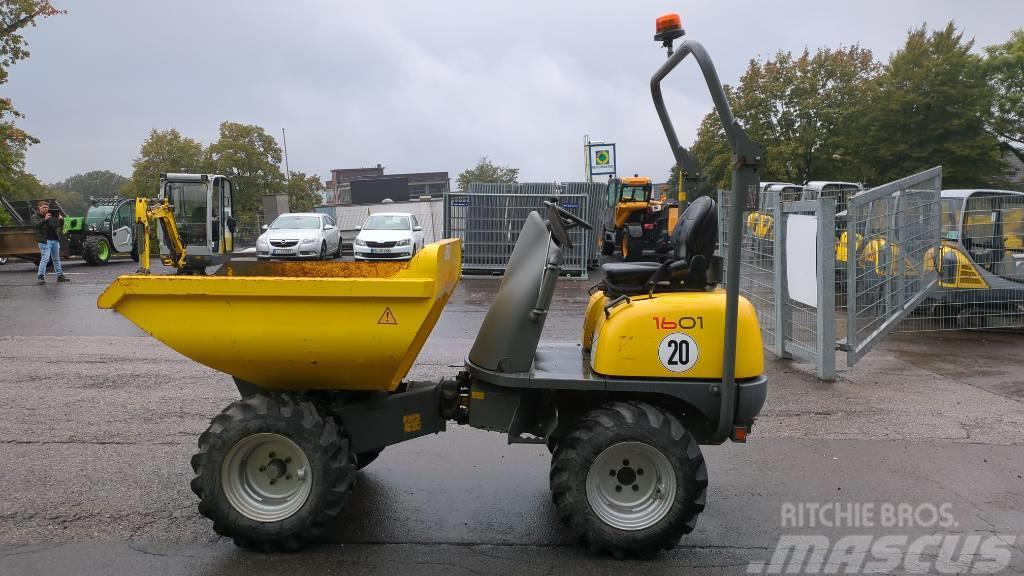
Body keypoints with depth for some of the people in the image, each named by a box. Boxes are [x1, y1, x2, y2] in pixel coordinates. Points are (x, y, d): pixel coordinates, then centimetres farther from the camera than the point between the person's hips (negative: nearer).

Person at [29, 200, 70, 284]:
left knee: (56, 259, 12)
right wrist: (44, 219, -31)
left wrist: (61, 220, -11)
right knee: (45, 258, -12)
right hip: (44, 240, -5)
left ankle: (60, 275, 18)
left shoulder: (51, 215, 14)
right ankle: (41, 276, -9)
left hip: (55, 240, 5)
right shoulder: (35, 217, 2)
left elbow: (60, 225, 11)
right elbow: (35, 225, -17)